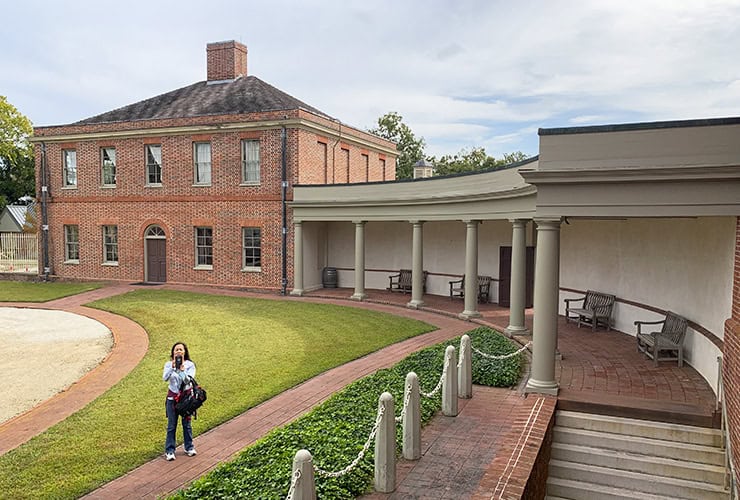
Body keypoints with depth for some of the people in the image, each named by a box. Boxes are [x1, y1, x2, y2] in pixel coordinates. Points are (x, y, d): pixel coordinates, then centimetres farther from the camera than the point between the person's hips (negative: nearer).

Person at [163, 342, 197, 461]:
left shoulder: (190, 365, -7)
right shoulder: (168, 365, -4)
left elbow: (188, 380, -19)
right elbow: (165, 378, -20)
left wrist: (182, 368, -30)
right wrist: (173, 367, -30)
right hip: (172, 397, 0)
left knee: (187, 423, 11)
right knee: (171, 425, 3)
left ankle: (189, 447, 25)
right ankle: (170, 451, 12)